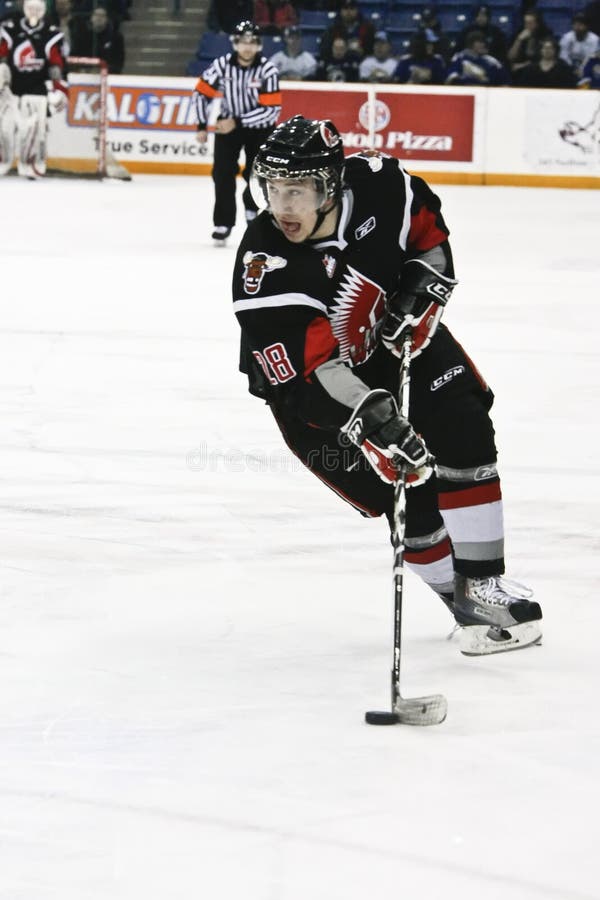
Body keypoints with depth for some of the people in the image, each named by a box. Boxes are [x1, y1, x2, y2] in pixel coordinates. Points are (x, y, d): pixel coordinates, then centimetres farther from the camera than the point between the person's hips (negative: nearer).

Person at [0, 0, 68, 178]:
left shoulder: (52, 35, 0)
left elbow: (58, 65, -2)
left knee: (33, 128, -12)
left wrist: (59, 90, -8)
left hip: (36, 90, -2)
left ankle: (32, 167, -5)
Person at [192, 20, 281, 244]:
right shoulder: (222, 65, -16)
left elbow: (271, 109, -23)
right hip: (227, 123, 1)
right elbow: (202, 92, -2)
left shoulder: (267, 70, -22)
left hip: (259, 127, -1)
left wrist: (238, 122, -27)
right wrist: (202, 126, -4)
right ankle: (223, 223, -2)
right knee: (223, 173, -10)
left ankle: (253, 208, 26)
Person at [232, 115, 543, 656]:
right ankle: (462, 597, 9)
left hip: (395, 336, 4)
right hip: (314, 386, -4)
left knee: (463, 434, -7)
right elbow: (308, 373, -38)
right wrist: (371, 420, -48)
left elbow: (428, 227, 1)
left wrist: (421, 291, -13)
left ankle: (484, 583, 2)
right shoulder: (264, 270, -34)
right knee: (406, 493, -10)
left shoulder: (376, 184, -22)